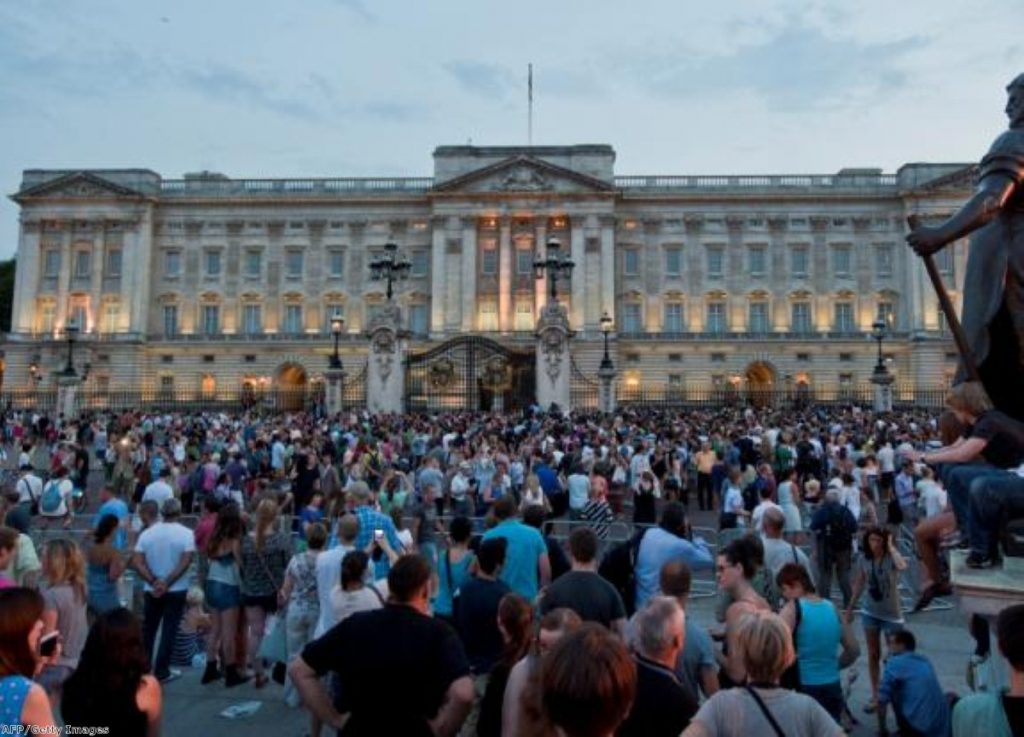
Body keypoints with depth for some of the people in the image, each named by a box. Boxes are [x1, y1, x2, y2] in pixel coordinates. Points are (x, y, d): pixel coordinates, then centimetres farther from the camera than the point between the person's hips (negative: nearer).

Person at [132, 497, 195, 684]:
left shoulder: (147, 533, 0)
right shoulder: (186, 534, -10)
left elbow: (136, 562, -8)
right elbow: (185, 562, -18)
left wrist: (154, 582, -13)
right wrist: (167, 583, -15)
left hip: (151, 590, 3)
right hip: (176, 590, -3)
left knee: (147, 629, 17)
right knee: (169, 631, 5)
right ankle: (161, 672, 7)